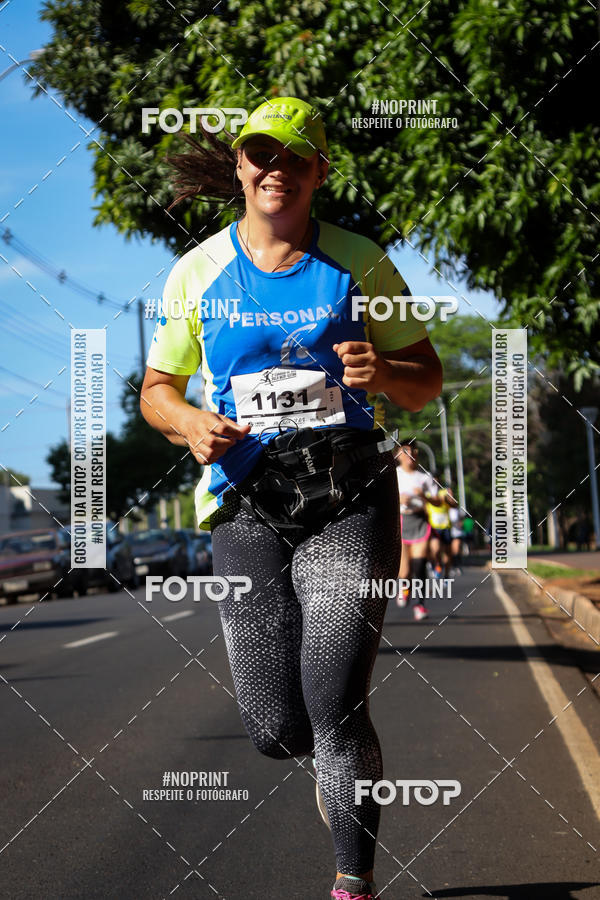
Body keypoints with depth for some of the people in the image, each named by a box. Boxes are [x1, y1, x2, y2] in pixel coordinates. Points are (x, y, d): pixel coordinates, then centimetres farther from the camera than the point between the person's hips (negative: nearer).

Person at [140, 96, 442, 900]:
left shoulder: (358, 263, 4)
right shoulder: (198, 274, 8)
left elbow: (428, 381, 9)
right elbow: (157, 389, 16)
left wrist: (384, 372, -14)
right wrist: (190, 423, -7)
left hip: (350, 497, -2)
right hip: (249, 503, 2)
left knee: (336, 712, -13)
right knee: (276, 730, 0)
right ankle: (337, 758, 37)